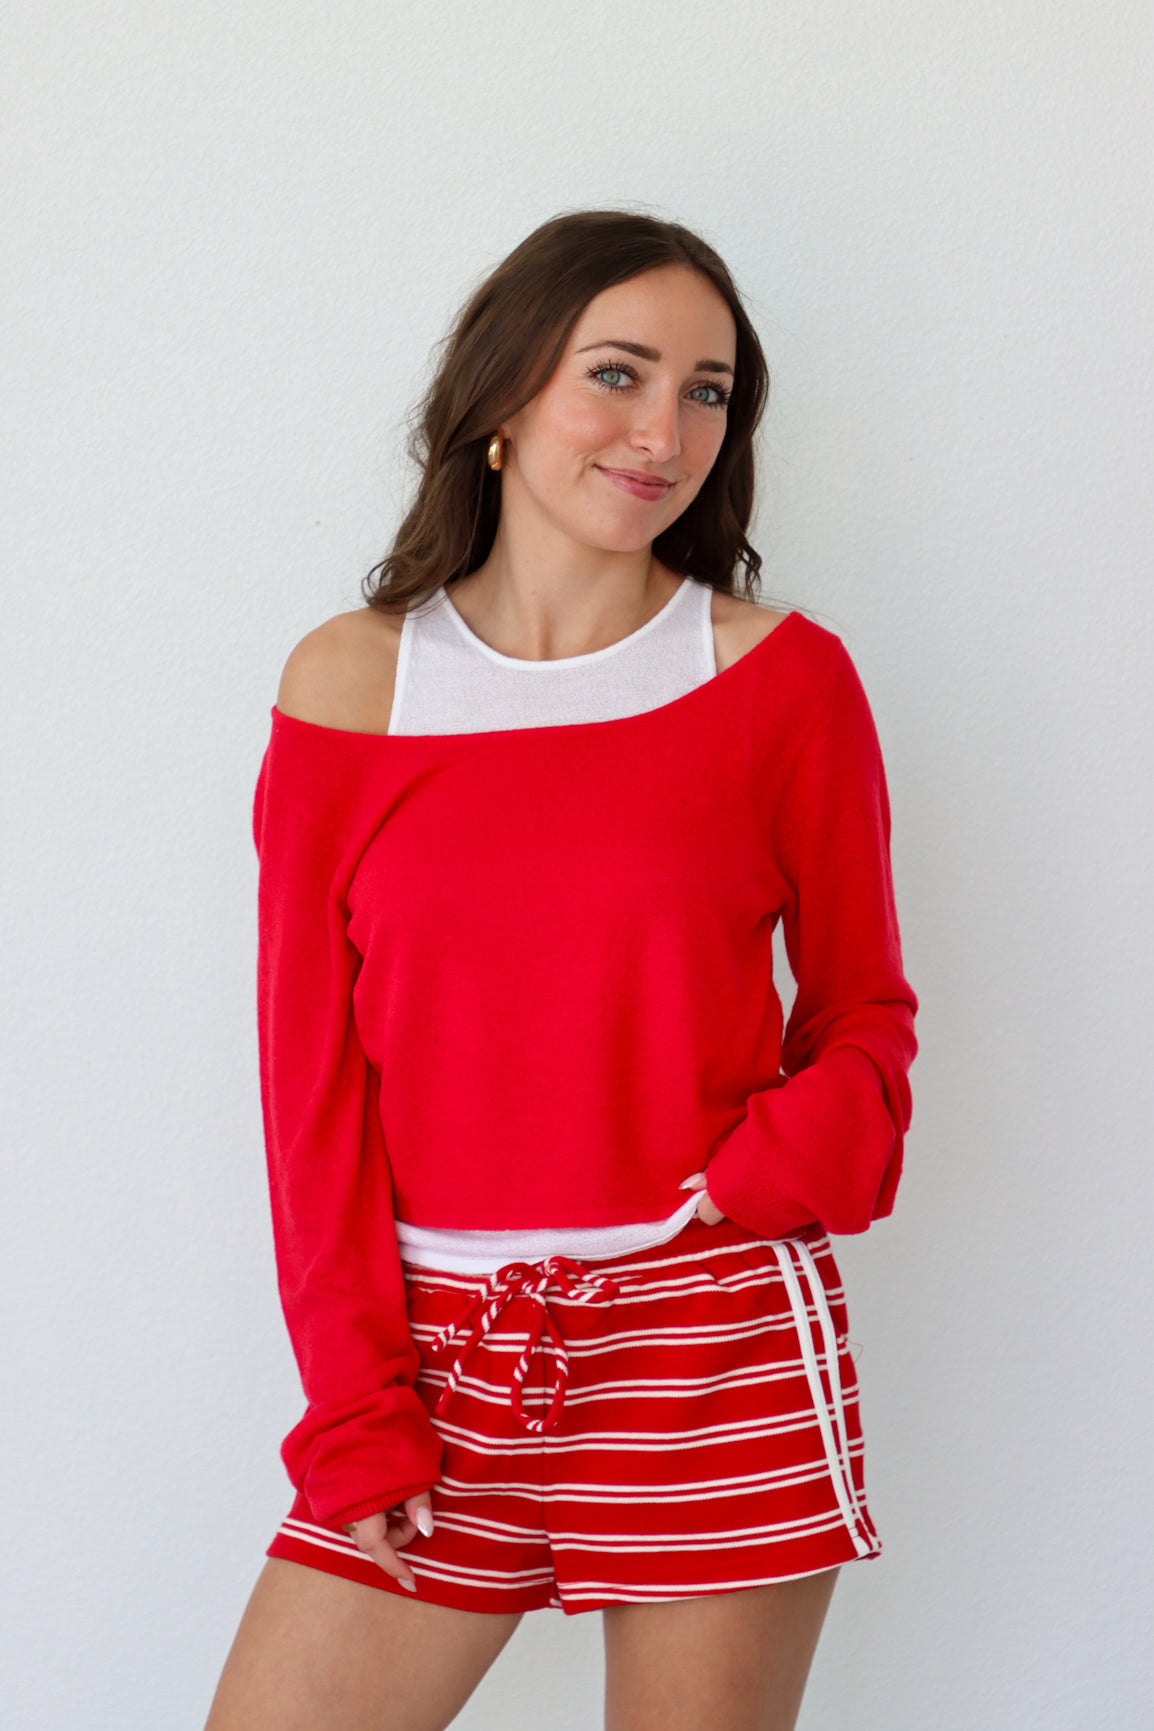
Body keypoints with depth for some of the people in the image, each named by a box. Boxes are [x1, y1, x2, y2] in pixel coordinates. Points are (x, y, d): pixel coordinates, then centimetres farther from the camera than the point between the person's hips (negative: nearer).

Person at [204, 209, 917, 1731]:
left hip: (722, 1347, -1)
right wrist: (353, 1398, -2)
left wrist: (807, 1144, -15)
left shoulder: (783, 676, -1)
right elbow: (312, 1062, 2)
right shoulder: (347, 682, 1)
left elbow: (863, 1007, 7)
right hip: (444, 1345, 1)